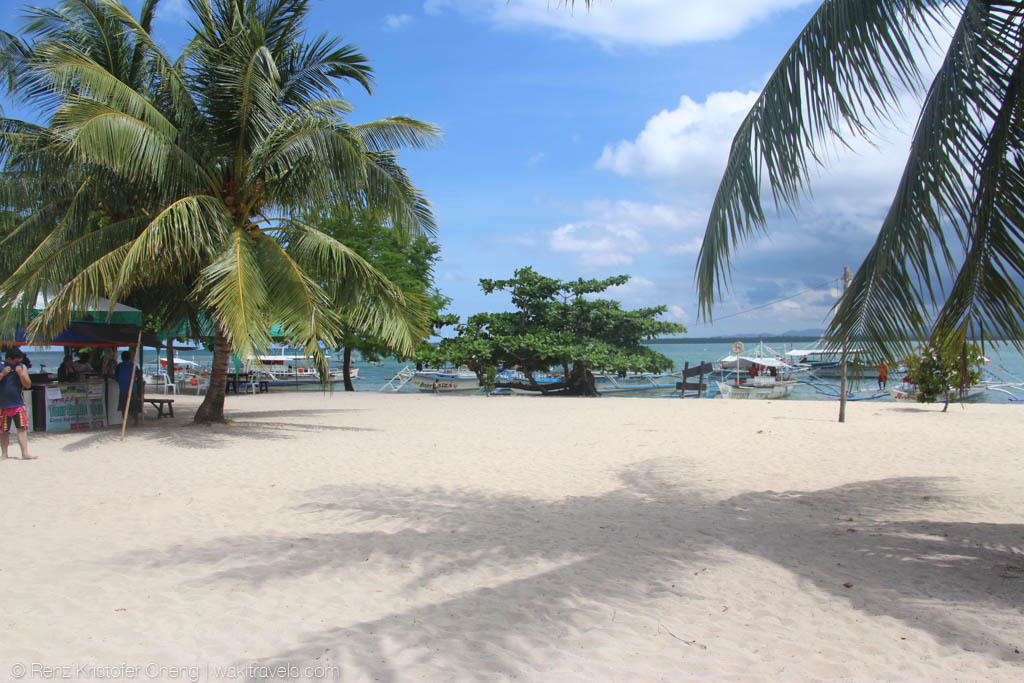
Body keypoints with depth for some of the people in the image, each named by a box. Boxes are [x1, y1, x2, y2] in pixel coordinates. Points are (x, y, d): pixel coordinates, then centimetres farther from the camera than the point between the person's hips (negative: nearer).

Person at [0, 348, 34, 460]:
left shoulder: (22, 367, 3)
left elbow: (28, 385, -1)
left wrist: (20, 373, -13)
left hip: (19, 405, 1)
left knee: (22, 429, -5)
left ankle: (25, 454, -5)